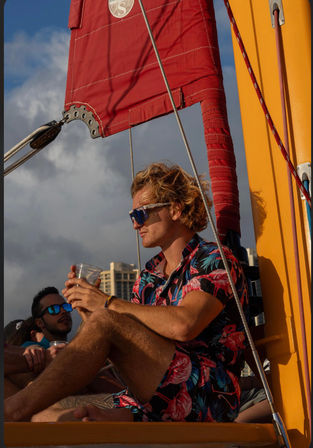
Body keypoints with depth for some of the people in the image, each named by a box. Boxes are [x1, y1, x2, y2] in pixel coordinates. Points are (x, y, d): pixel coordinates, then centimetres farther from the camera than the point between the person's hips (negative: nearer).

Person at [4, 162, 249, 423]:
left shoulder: (216, 261, -2)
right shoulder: (149, 275, 21)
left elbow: (184, 325, -23)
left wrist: (108, 303, -14)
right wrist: (87, 309, 0)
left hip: (209, 398, -7)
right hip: (159, 406, 7)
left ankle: (16, 408, -29)